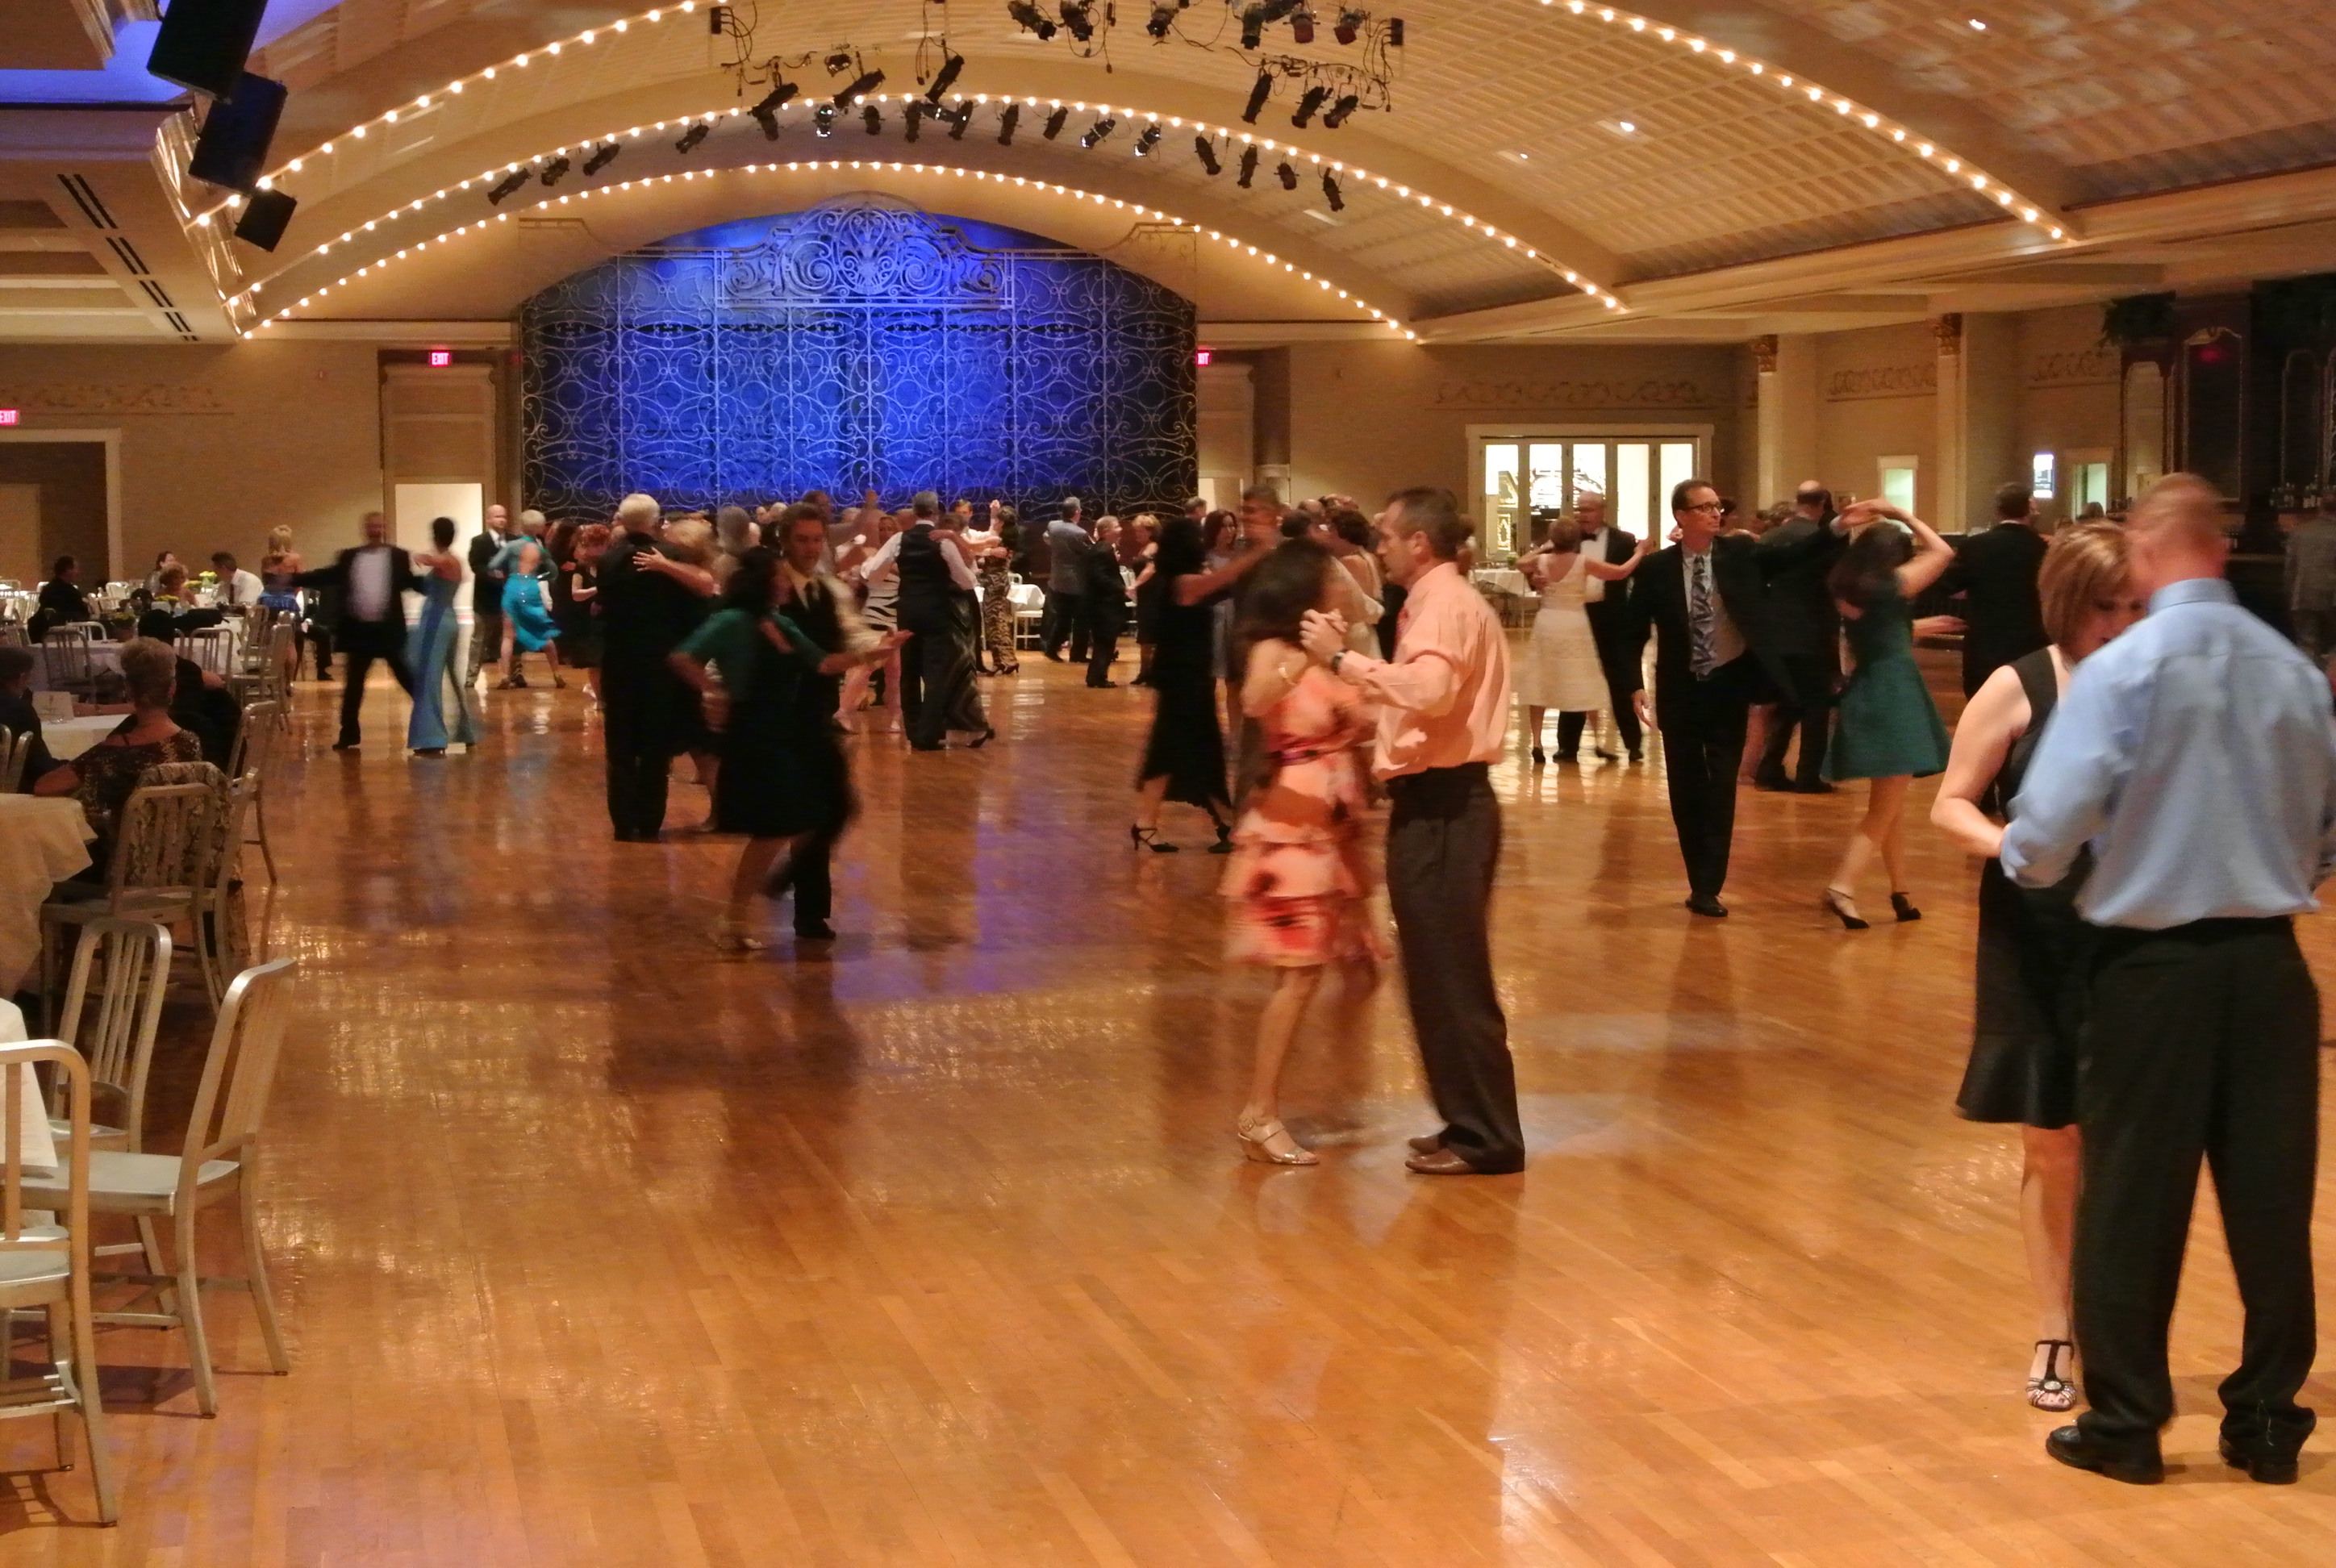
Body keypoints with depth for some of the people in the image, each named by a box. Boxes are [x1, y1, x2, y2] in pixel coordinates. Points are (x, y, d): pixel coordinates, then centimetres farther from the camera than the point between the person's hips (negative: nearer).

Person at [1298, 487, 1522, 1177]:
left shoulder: (1444, 604, -14)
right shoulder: (1446, 602, 19)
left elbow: (1430, 691, -31)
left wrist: (1343, 658, -25)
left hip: (1439, 807, -11)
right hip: (1439, 800, 11)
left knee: (1451, 975, -6)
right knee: (1443, 974, 15)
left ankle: (1485, 1138, -1)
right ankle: (1471, 1123, 21)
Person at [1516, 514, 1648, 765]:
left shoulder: (1542, 561, 0)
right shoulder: (1584, 561, -9)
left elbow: (1521, 563, 22)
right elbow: (1622, 572, -6)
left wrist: (1542, 547, 23)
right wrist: (1639, 555, 9)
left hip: (1546, 624, 2)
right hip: (1574, 625, -2)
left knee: (1540, 685, 7)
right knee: (1583, 686, 5)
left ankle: (1537, 743, 2)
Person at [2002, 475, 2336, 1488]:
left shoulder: (2122, 671, -14)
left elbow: (2047, 830, -17)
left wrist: (2025, 863, 4)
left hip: (2152, 963, -4)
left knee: (2132, 1199, 7)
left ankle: (2124, 1424, 16)